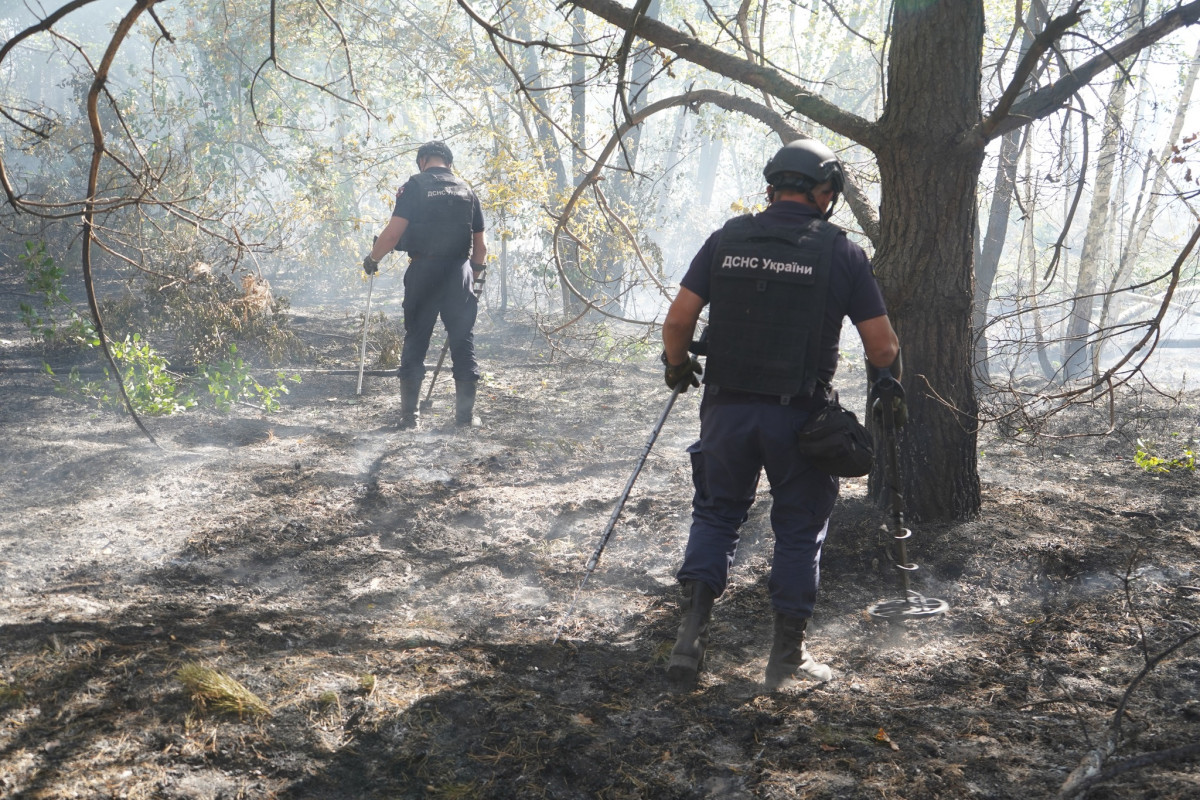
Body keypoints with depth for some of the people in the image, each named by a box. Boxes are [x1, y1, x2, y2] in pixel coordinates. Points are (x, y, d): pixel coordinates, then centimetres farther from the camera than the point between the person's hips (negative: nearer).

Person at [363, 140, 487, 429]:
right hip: (459, 271, 3)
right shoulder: (466, 191, 12)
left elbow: (394, 232, -9)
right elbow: (480, 245, 12)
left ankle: (410, 415, 6)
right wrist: (476, 274, 28)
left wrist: (372, 258, 7)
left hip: (424, 270, -2)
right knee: (463, 340, 7)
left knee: (415, 340, 5)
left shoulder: (415, 186, -1)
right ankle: (466, 413, 8)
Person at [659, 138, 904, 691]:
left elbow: (677, 320, -2)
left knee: (716, 515, 18)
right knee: (799, 529, 13)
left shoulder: (728, 239, 1)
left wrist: (678, 367, 17)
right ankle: (787, 658, 20)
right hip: (799, 416, -2)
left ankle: (692, 631, 6)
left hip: (727, 407, 2)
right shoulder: (841, 252, -4)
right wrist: (885, 387, 18)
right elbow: (883, 347, -3)